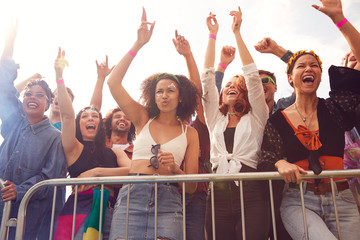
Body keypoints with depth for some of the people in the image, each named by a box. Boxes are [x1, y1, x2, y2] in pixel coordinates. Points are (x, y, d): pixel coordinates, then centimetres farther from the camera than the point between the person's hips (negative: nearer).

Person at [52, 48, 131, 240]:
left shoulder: (115, 152, 17)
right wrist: (59, 76, -4)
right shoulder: (75, 149, 12)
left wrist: (97, 172, -8)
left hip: (108, 211, 2)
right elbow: (67, 114, 0)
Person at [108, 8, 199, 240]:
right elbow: (113, 83, 3)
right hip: (132, 194, 1)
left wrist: (175, 169, -12)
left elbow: (191, 186, 9)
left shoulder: (189, 133, 10)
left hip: (167, 199, 0)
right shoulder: (143, 119, 13)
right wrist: (138, 44, 0)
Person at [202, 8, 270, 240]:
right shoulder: (215, 119, 19)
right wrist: (213, 34, 16)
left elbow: (252, 74, 6)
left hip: (252, 194, -2)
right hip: (219, 193, 2)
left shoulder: (256, 118, 14)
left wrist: (237, 32, 6)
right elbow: (207, 77, 16)